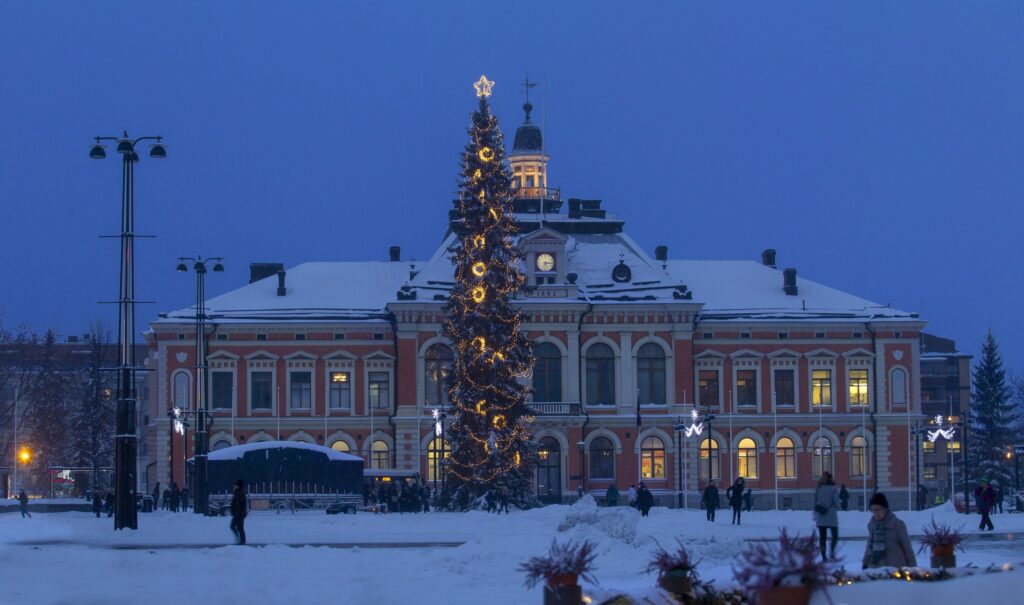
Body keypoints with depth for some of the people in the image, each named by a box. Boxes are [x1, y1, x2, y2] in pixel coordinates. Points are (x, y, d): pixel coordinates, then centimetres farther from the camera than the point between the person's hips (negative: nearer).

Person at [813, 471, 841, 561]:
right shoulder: (833, 488, -7)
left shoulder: (818, 488, 4)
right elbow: (836, 502, -10)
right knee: (835, 535, 8)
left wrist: (815, 515, 15)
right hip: (831, 516, -3)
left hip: (820, 517, 3)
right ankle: (832, 551, -14)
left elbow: (815, 502, 7)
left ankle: (824, 556, 3)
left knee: (822, 537, 6)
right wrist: (837, 506, 13)